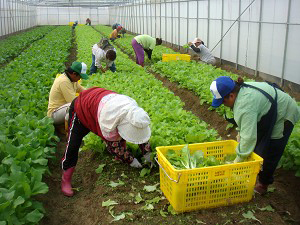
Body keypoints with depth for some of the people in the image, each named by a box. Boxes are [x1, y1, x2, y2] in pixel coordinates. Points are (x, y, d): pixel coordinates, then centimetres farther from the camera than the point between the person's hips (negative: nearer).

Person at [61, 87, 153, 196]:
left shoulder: (133, 110, -24)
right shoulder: (108, 119, -45)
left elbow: (141, 133, -6)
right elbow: (114, 145, -29)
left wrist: (147, 154, -1)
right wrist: (130, 160, -19)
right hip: (80, 110, -6)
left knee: (120, 137, 1)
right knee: (73, 145, -13)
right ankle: (66, 179, -1)